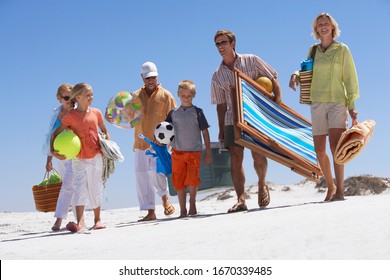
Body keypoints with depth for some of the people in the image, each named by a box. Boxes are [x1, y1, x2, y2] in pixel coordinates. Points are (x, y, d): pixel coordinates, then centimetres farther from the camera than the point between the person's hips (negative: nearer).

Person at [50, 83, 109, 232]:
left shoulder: (96, 113, 2)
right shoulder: (70, 116, -6)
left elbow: (105, 131, 15)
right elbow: (55, 133, -3)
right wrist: (53, 151, -15)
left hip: (95, 157, 2)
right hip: (78, 158, -2)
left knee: (95, 188, 9)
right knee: (79, 187, -11)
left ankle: (97, 220, 21)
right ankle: (80, 221, -16)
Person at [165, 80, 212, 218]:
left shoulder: (197, 112, 1)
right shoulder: (173, 113, 7)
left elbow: (205, 132, 3)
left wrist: (208, 152, 1)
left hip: (194, 152, -2)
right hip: (177, 152, 2)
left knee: (192, 179, -11)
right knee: (179, 181, 3)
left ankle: (192, 203, 14)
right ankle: (182, 210, 13)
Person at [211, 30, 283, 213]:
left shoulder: (251, 61, 3)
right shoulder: (217, 75, 11)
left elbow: (273, 79, 6)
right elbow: (221, 105, 14)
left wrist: (278, 101, -8)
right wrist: (221, 130, 9)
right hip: (233, 119, 3)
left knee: (258, 155, -10)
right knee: (235, 159, -7)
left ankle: (262, 185, 19)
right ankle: (241, 200, -8)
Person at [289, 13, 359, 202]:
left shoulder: (342, 49, 2)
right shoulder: (313, 50, 11)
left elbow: (350, 78, 0)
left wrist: (352, 105, -8)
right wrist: (296, 74, 2)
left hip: (338, 102, -4)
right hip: (317, 103, 4)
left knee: (335, 145, -20)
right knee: (319, 149, 5)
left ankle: (339, 191, -21)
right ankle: (330, 186, 23)